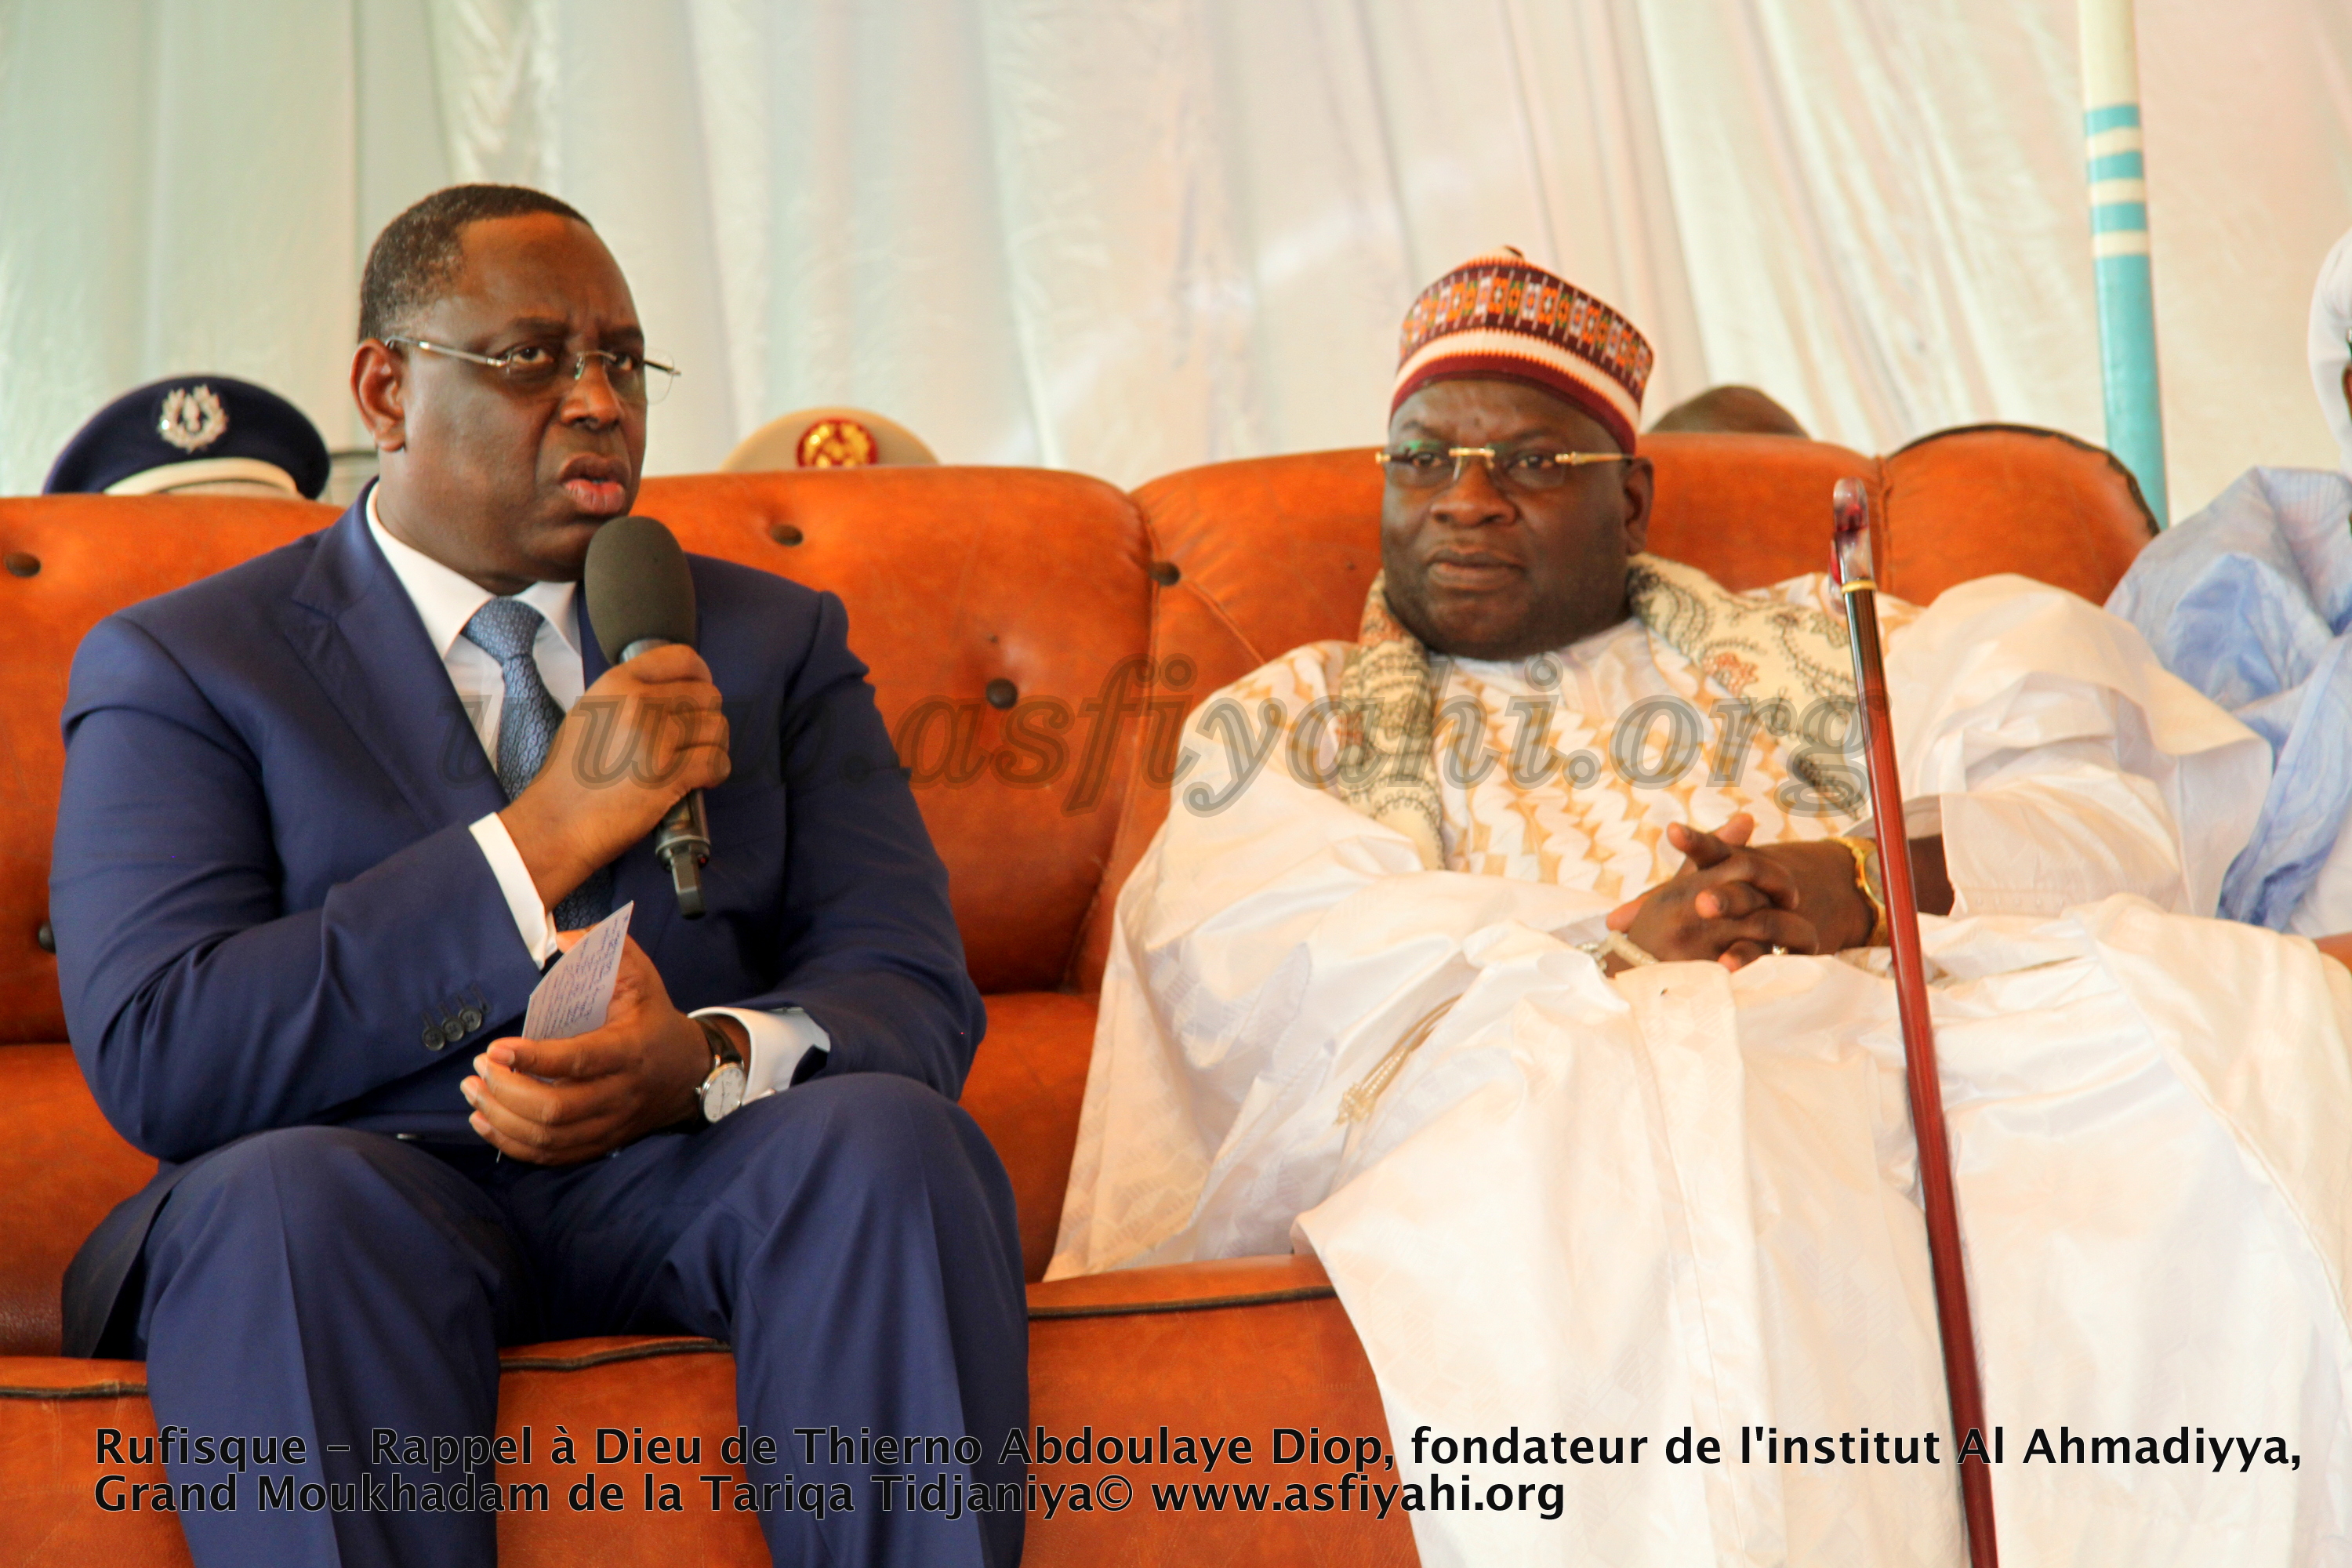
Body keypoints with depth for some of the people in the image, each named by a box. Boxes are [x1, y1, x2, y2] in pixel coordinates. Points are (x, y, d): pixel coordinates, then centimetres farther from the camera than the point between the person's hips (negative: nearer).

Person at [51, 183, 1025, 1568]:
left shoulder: (776, 641, 17)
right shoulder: (181, 667, 7)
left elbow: (913, 987, 5)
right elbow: (157, 1062, -9)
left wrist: (706, 1061, -19)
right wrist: (546, 834, -13)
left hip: (701, 1189, 3)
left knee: (886, 1131, -29)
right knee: (284, 1195, -35)